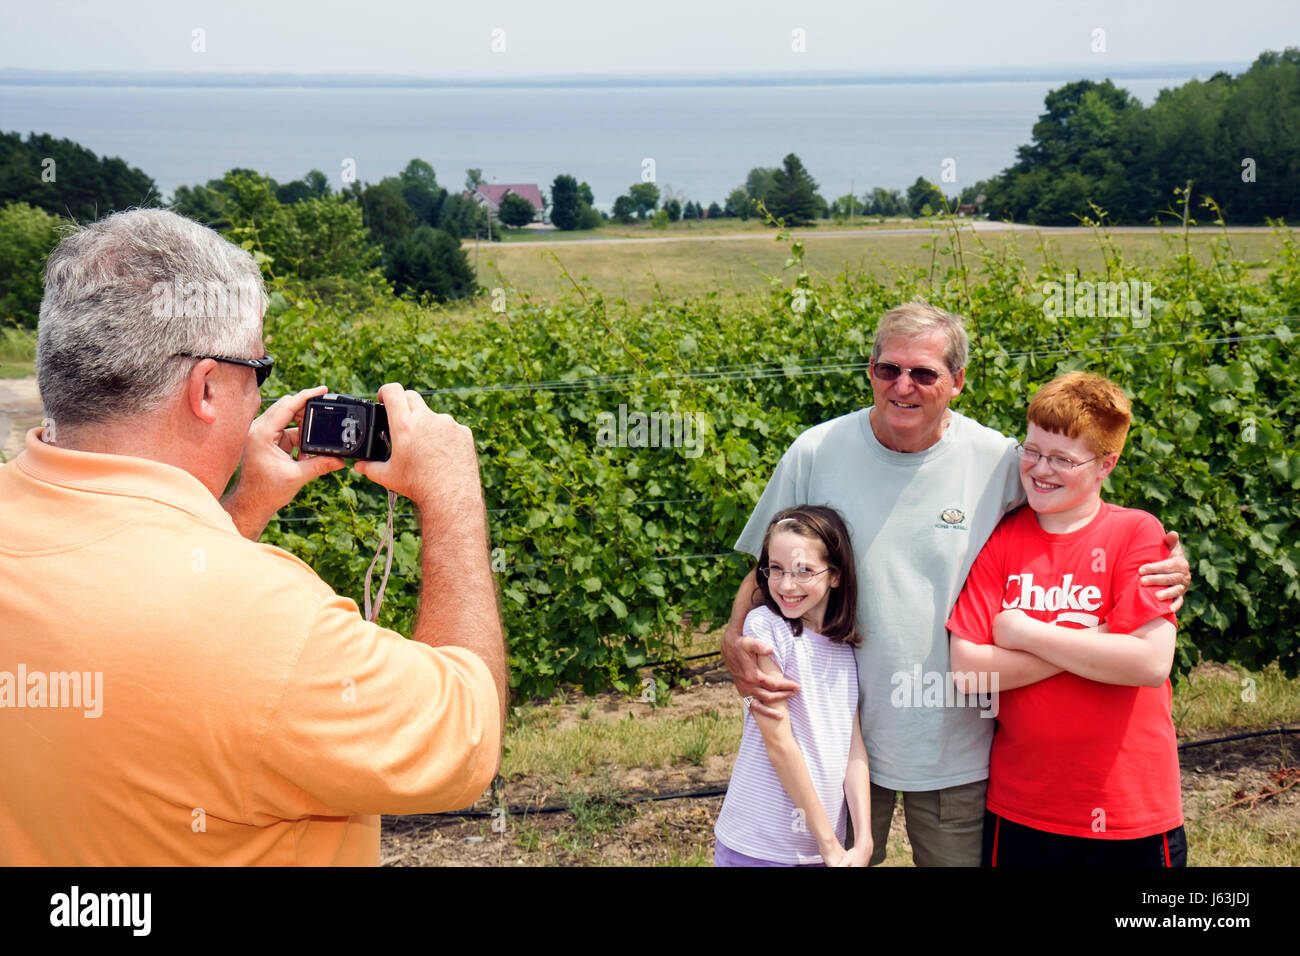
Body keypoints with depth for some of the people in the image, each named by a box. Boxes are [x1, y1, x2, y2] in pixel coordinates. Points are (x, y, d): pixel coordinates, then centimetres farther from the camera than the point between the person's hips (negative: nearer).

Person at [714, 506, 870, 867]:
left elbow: (854, 746, 1)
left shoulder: (846, 645, 5)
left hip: (827, 841, 5)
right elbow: (778, 743, -14)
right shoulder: (764, 625, -11)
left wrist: (864, 840, -9)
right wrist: (828, 843, -13)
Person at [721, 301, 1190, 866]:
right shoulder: (816, 454, -6)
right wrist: (735, 641, -16)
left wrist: (1165, 571, -15)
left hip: (956, 746, 0)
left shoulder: (999, 463, -8)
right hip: (840, 735, 1)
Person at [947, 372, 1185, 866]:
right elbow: (966, 670, -10)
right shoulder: (999, 542, 0)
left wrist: (1028, 634, -13)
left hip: (1130, 811, -2)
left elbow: (1151, 662, -18)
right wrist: (1086, 646, -15)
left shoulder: (1136, 533, -6)